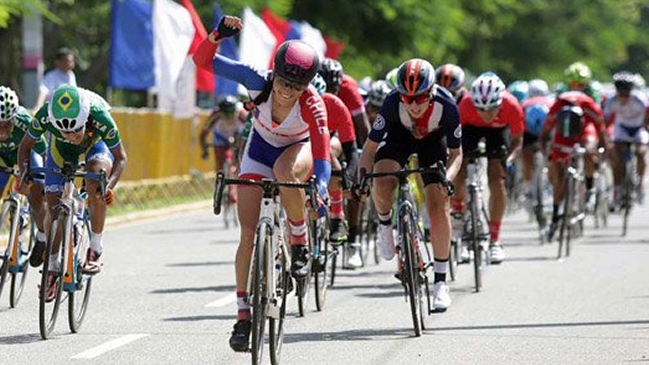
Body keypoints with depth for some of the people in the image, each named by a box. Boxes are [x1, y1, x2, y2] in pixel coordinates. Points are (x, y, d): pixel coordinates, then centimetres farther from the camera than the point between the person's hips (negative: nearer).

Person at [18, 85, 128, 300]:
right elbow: (25, 146, -17)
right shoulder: (44, 116, -37)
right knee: (53, 205, -8)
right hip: (61, 150, 2)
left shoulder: (101, 120, -40)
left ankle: (95, 250, -20)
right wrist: (24, 174, -35)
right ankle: (53, 267, 12)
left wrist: (110, 185, -42)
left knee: (96, 181, -33)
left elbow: (120, 158, -25)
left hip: (96, 145, -2)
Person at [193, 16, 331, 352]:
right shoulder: (258, 82, -30)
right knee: (248, 234, -9)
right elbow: (203, 60, -29)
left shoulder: (312, 105, -34)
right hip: (260, 149, 2)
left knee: (285, 171, -40)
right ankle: (244, 315, 0)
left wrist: (320, 192, -59)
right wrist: (218, 34, -48)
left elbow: (322, 159, -40)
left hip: (298, 149, -2)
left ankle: (300, 242, -16)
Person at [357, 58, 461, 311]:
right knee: (382, 184, -31)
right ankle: (385, 224, 4)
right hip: (400, 137, 0)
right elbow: (371, 146, -27)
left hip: (433, 141, 0)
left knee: (439, 208, -13)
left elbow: (456, 153, -20)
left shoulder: (447, 107, -34)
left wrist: (448, 177, -40)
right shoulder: (393, 103, -35)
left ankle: (440, 281, -1)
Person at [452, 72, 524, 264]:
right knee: (458, 173, -20)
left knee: (497, 182, -13)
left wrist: (509, 158, -32)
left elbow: (516, 140, -16)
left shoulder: (512, 107, -34)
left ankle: (495, 240, -4)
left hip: (498, 130, 0)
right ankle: (458, 211, 10)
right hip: (470, 127, 0)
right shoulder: (466, 104, -37)